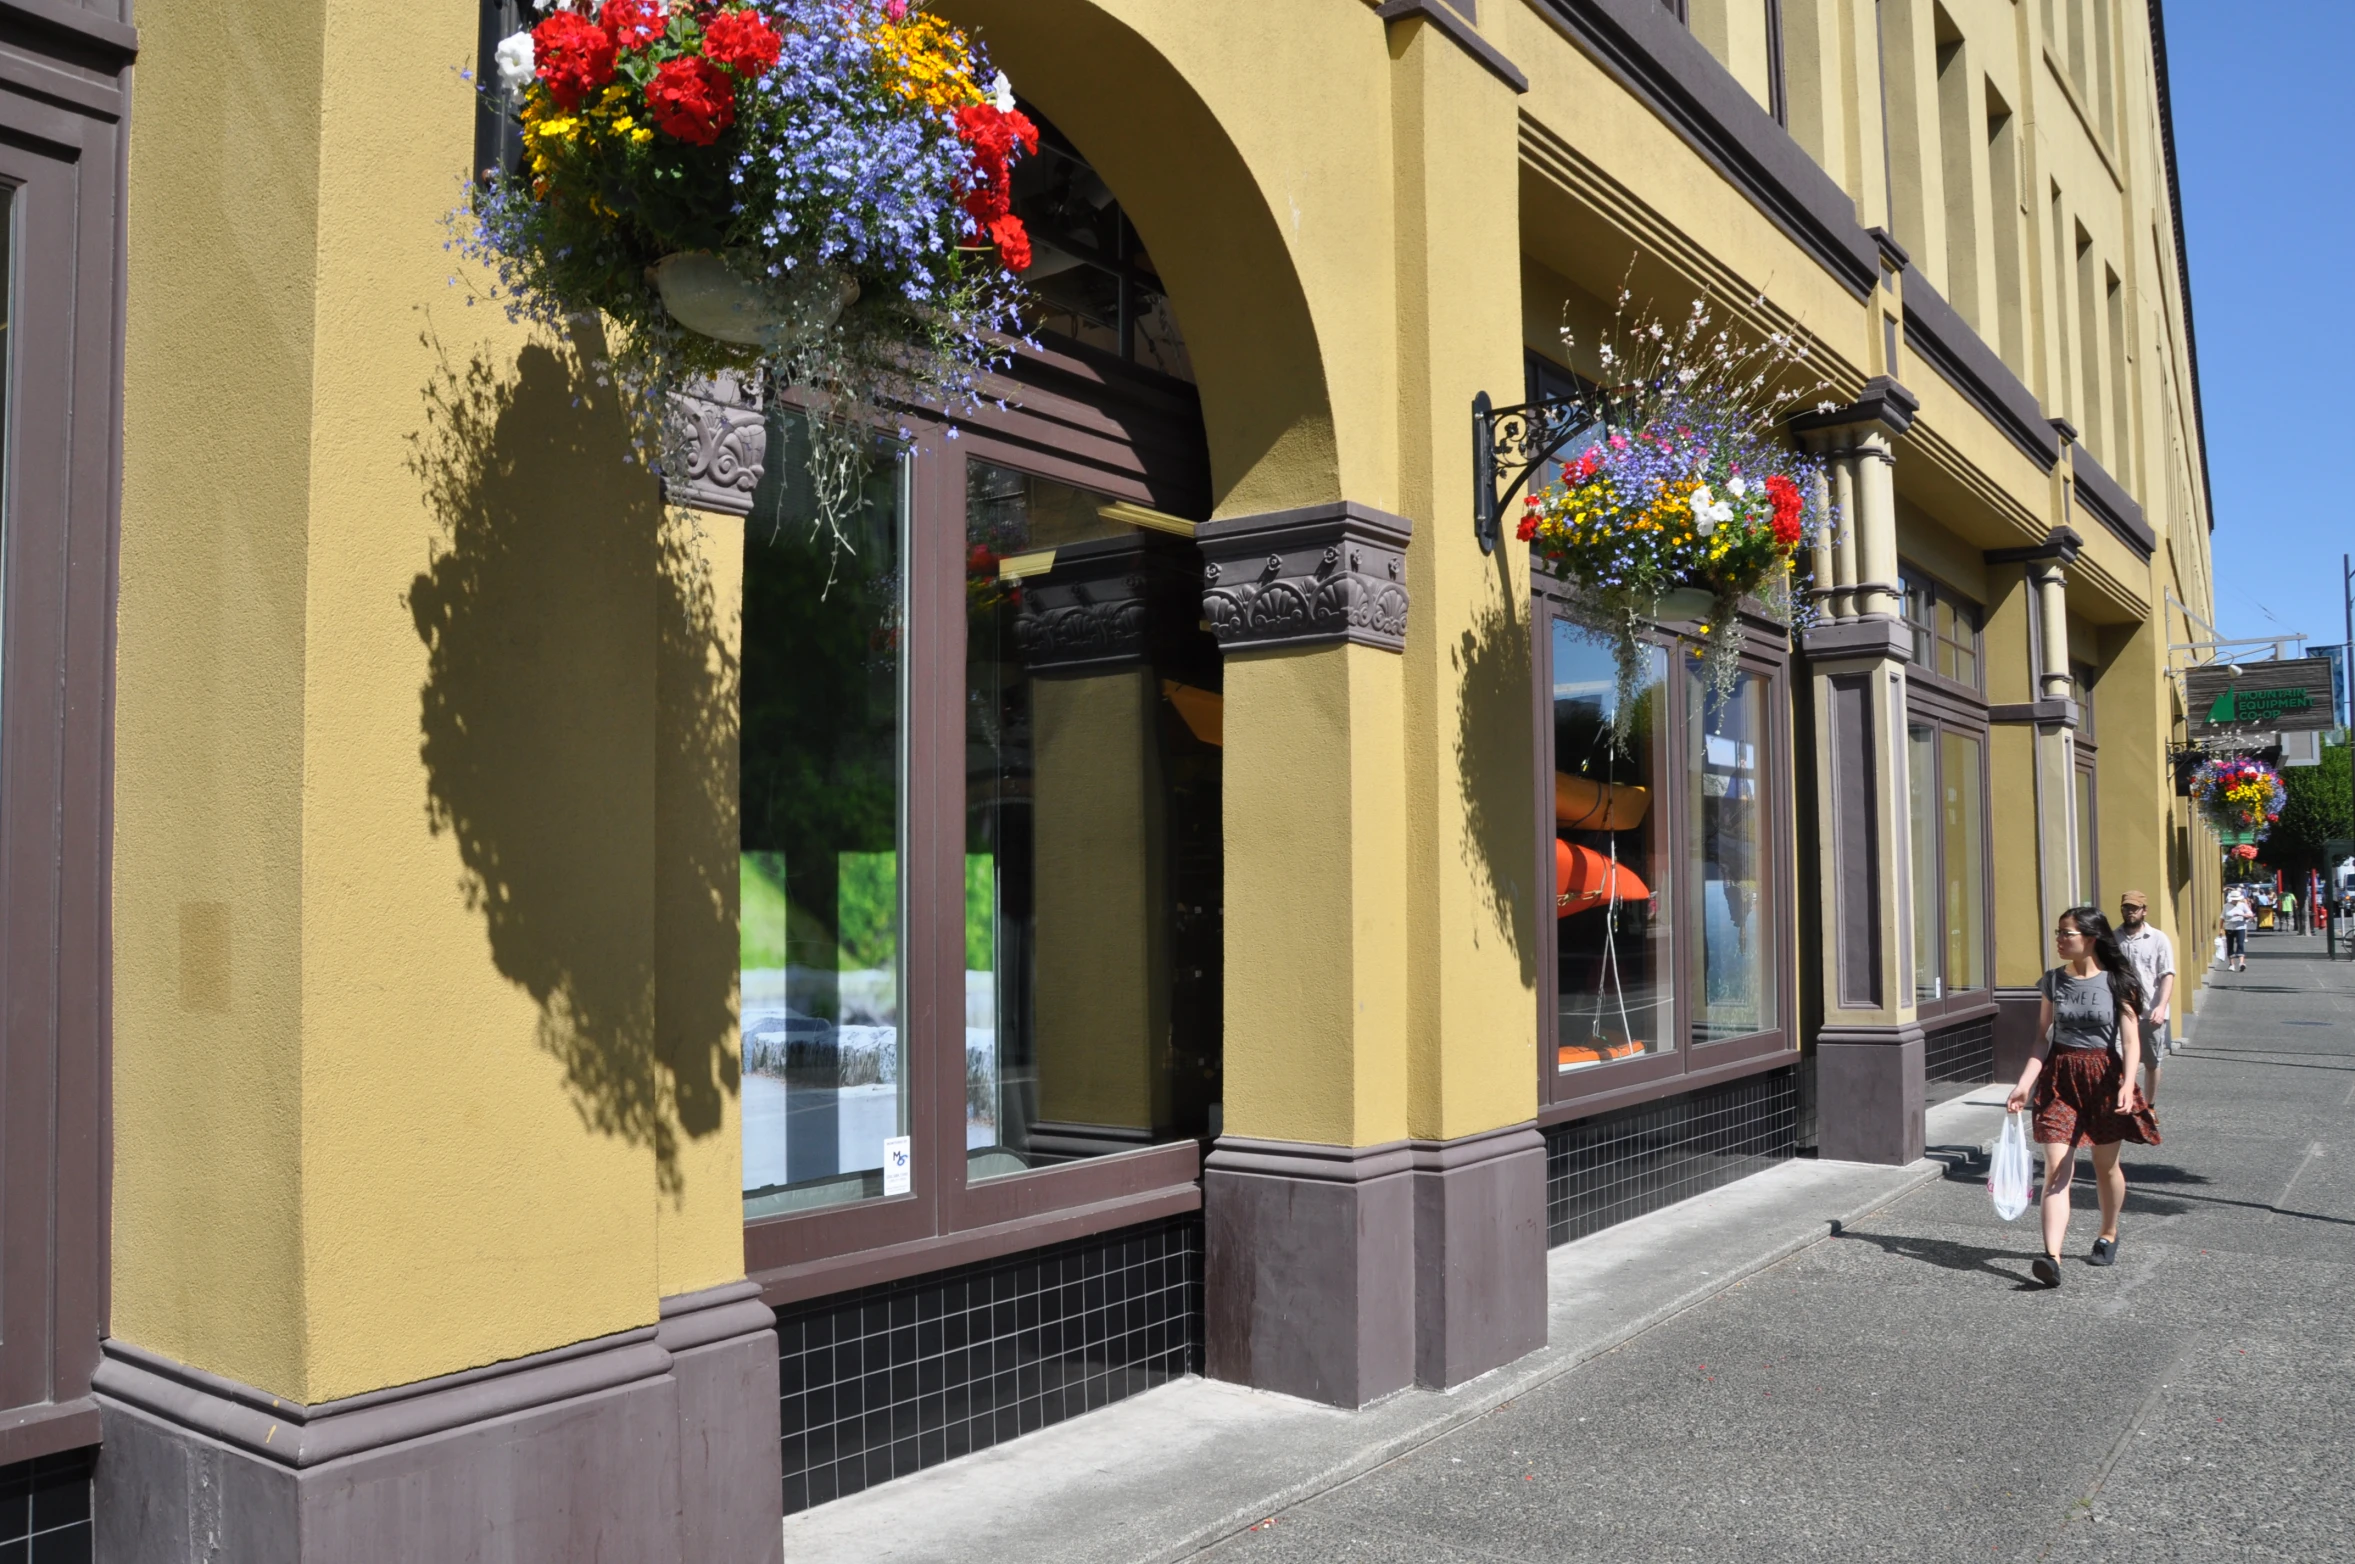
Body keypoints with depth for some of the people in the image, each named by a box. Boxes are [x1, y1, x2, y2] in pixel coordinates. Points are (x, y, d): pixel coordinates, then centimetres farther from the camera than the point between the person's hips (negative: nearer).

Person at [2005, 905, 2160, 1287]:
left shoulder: (2117, 982, -5)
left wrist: (2127, 1085, -25)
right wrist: (2024, 1084, -4)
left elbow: (2131, 1041, -10)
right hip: (2060, 1077, 2)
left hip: (2104, 1076, -2)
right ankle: (2052, 1257, -17)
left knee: (2106, 1165, 15)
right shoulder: (2053, 981, 3)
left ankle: (2108, 1235, 41)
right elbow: (2042, 1040, 5)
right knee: (2055, 1169, -9)